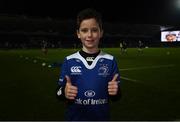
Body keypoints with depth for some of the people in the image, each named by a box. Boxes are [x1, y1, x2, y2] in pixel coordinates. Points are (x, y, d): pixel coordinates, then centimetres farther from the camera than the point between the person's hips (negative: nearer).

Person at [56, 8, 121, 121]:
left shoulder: (110, 61, -6)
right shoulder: (69, 61, -6)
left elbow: (116, 97, -2)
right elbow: (59, 93, -3)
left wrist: (115, 92, -23)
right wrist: (64, 93, -24)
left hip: (102, 117, 0)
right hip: (74, 117, 0)